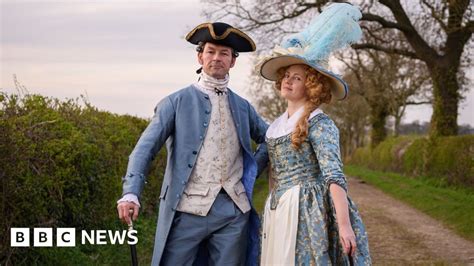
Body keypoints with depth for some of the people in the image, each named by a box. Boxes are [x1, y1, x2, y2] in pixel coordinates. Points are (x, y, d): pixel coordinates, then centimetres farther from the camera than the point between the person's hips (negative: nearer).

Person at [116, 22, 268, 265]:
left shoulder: (242, 107, 15)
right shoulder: (177, 102, 3)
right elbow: (145, 149, -6)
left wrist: (253, 170, 13)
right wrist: (131, 194, -20)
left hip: (233, 211, 4)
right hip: (188, 210, -3)